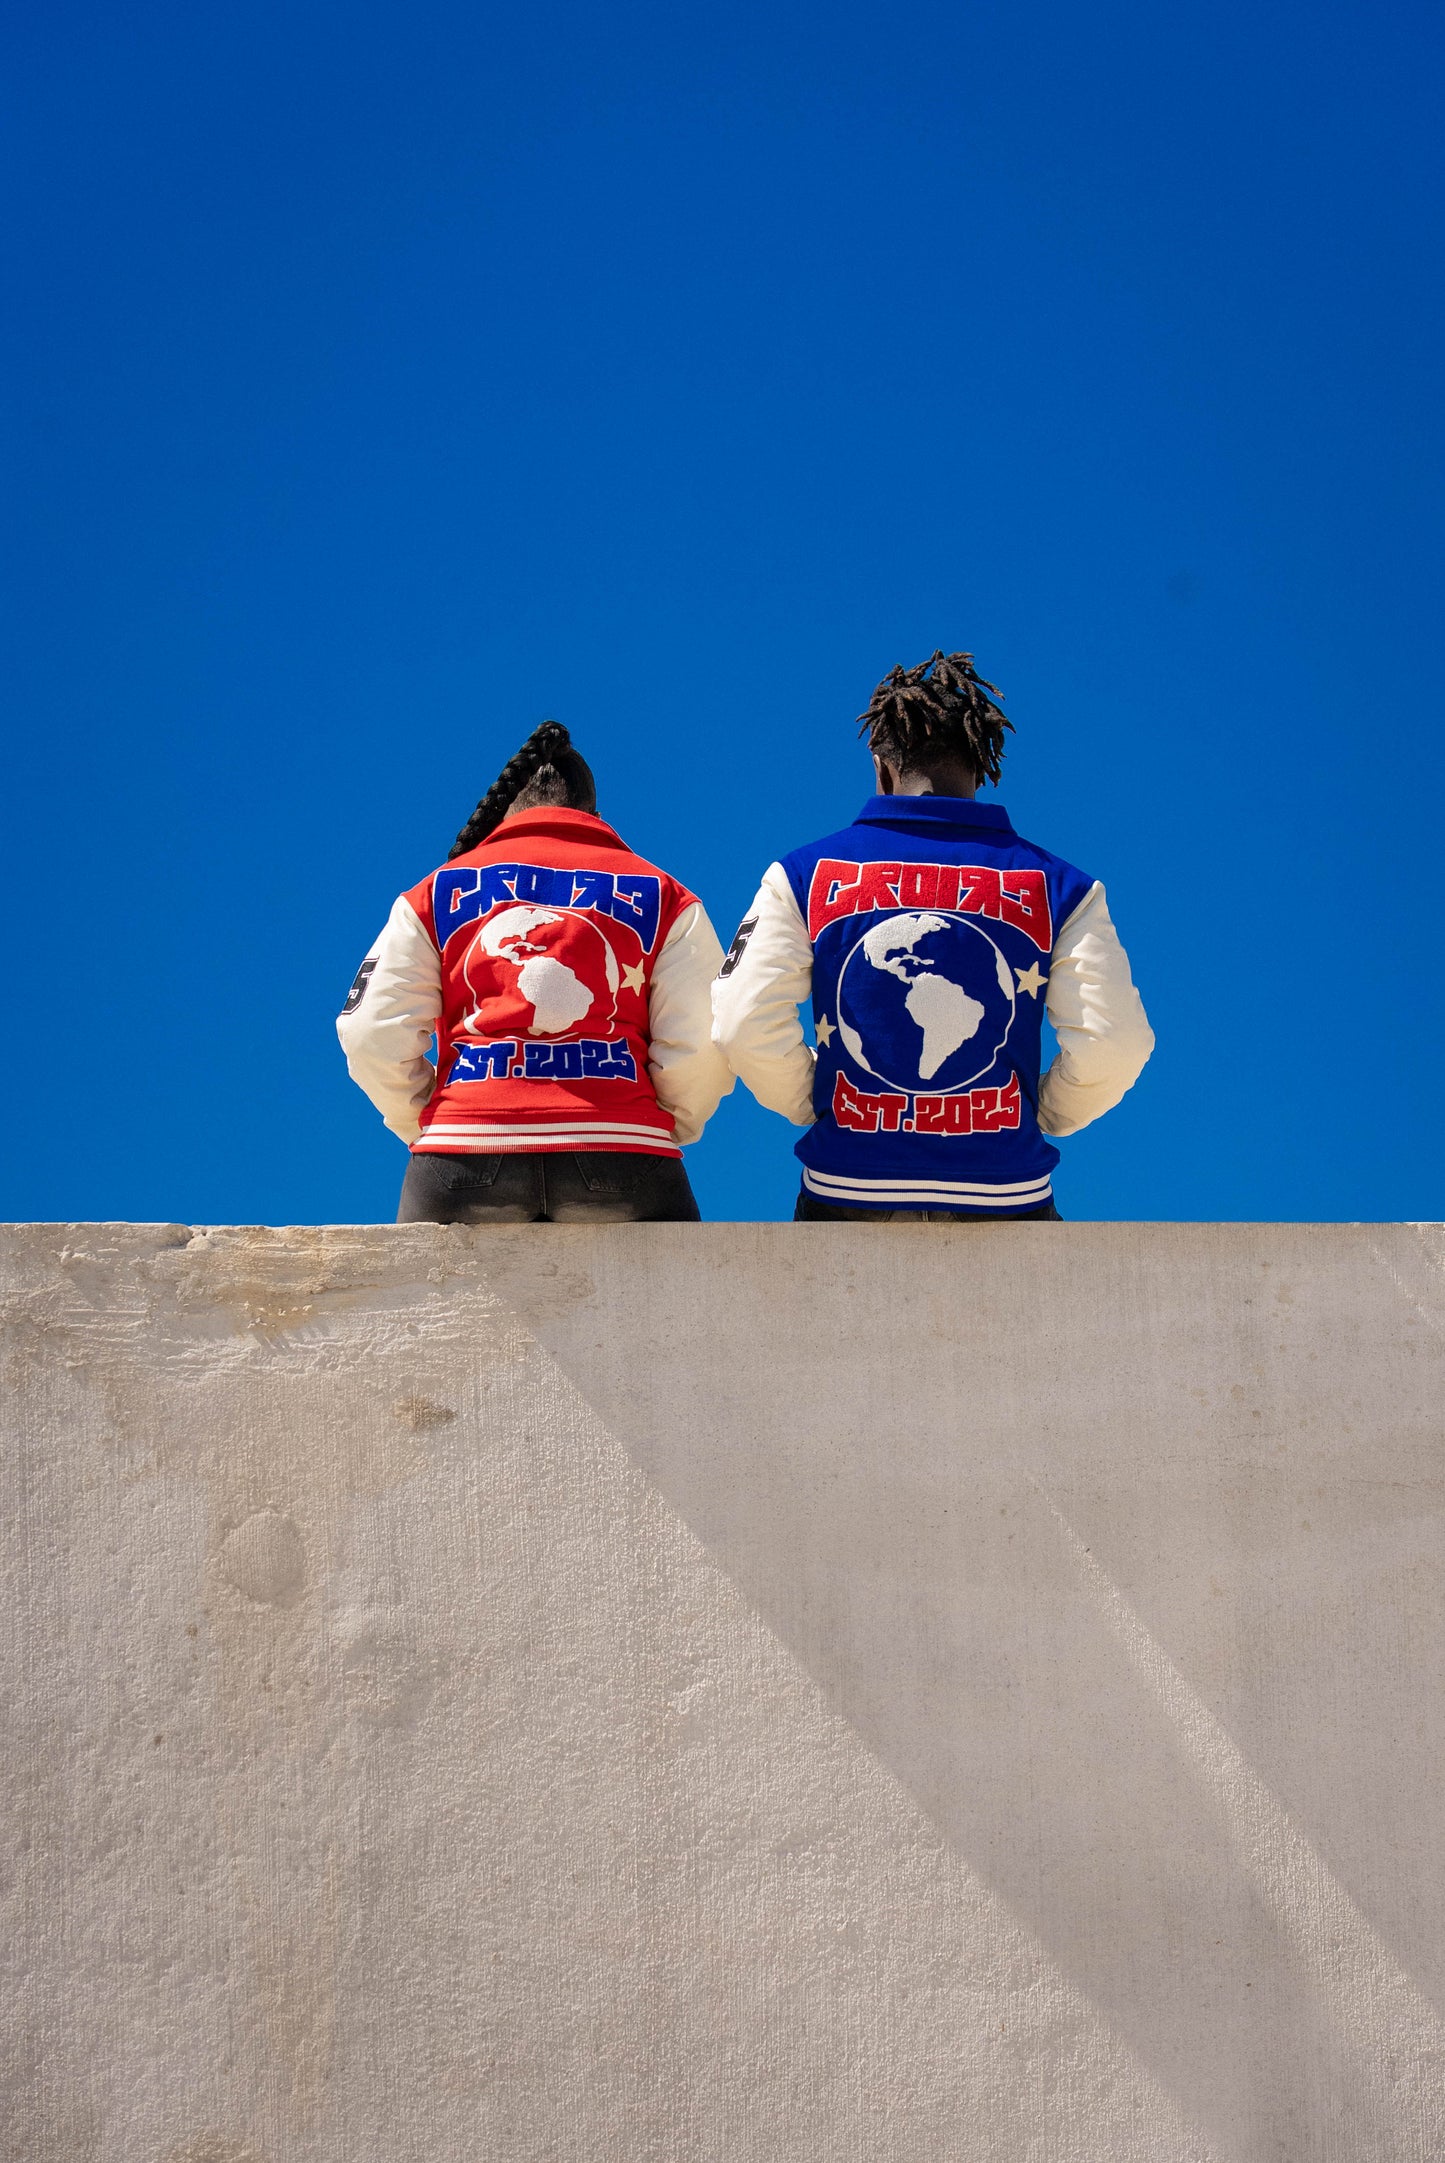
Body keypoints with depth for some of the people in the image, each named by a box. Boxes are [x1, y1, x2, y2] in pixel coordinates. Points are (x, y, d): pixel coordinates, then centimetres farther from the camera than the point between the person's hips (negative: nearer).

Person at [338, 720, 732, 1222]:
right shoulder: (664, 897, 17)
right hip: (620, 1157, -1)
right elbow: (700, 1050, 5)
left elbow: (371, 1037, 9)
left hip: (462, 1161, 1)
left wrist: (423, 1126, 23)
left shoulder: (436, 893, 19)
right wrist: (666, 1130, 21)